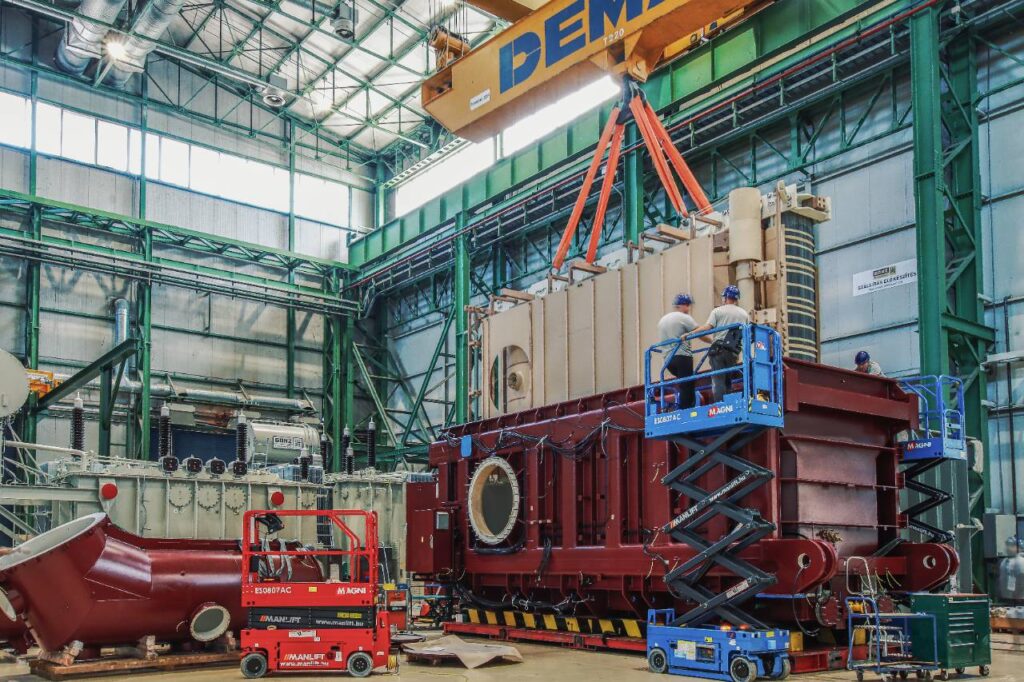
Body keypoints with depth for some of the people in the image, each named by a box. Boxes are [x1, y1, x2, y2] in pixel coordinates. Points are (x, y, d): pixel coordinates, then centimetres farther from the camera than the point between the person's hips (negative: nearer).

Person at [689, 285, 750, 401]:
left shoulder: (717, 311, 2)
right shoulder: (744, 314, 14)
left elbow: (707, 327, -10)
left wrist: (689, 334, -10)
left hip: (718, 349, -4)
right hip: (734, 352, 4)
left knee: (718, 380, -6)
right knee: (728, 380, 14)